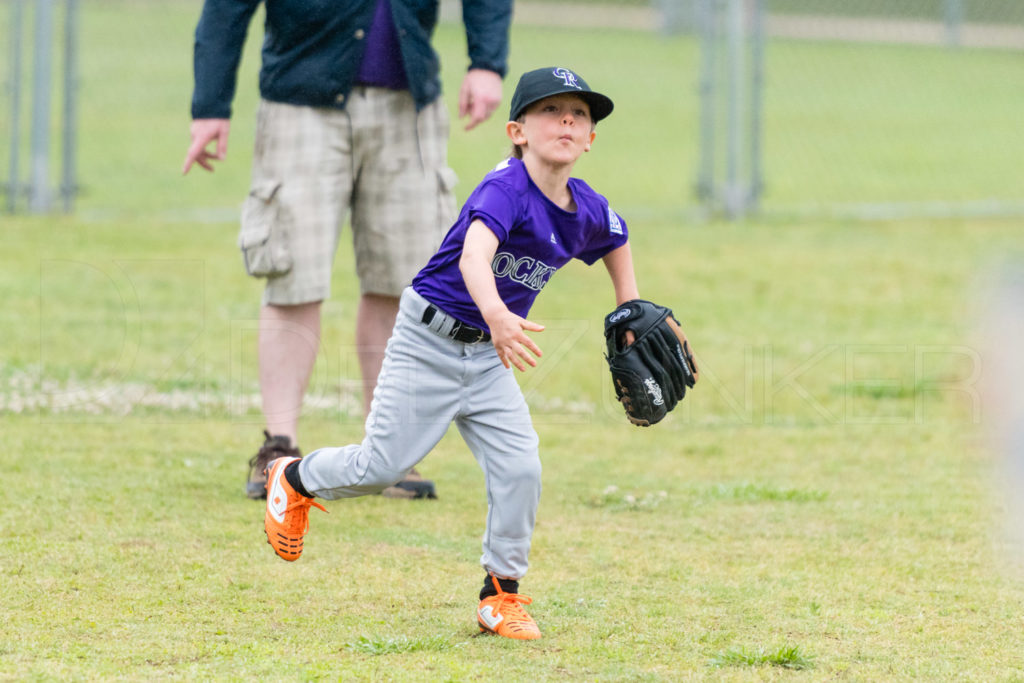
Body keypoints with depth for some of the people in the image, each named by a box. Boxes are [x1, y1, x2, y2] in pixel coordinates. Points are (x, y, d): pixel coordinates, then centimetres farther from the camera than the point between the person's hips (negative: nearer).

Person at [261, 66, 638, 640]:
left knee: (520, 469, -8)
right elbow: (473, 257, -45)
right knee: (383, 465, 1)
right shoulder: (506, 189, -26)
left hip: (489, 358, 6)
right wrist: (497, 316, -63)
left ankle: (502, 595, 7)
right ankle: (295, 480, 31)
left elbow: (617, 239, 23)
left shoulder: (587, 210, -3)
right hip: (429, 342, -6)